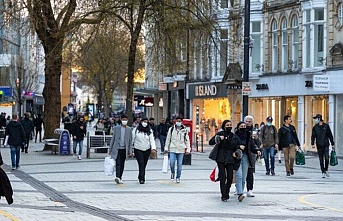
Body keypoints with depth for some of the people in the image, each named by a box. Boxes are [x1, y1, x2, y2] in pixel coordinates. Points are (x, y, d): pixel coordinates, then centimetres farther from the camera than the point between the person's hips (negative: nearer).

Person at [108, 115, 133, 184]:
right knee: (118, 163, -14)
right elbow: (113, 139, 7)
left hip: (124, 149, 2)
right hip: (117, 149, -2)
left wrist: (130, 151, 1)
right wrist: (110, 149, 5)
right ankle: (117, 177, -25)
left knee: (122, 164, 7)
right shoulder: (116, 128, 4)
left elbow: (130, 141, 6)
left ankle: (120, 178, 16)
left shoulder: (129, 129, 5)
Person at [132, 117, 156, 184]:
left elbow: (152, 140, -3)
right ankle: (142, 179, -14)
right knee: (141, 164, -14)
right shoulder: (136, 130, -3)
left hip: (147, 150, 3)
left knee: (144, 164, 10)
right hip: (138, 149, -3)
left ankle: (140, 177, 26)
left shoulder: (149, 131, 3)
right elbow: (132, 139, 0)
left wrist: (153, 147, -19)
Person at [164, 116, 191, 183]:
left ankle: (178, 178, 15)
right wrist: (166, 148, 7)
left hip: (181, 150, 0)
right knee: (172, 163, -9)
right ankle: (172, 173, 21)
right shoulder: (171, 129, 5)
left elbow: (187, 140, 8)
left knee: (179, 164, 2)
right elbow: (168, 139, 9)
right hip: (172, 149, 0)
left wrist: (188, 149, 2)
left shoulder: (184, 130, 4)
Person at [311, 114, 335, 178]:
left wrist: (332, 144, 7)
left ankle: (326, 170, 11)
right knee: (321, 160, 1)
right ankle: (323, 172, 7)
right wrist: (312, 143, -14)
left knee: (326, 158, -10)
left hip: (326, 145, -1)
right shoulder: (315, 127, 7)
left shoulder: (326, 126, 4)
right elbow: (313, 136, 2)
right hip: (319, 146, 1)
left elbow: (330, 135, 8)